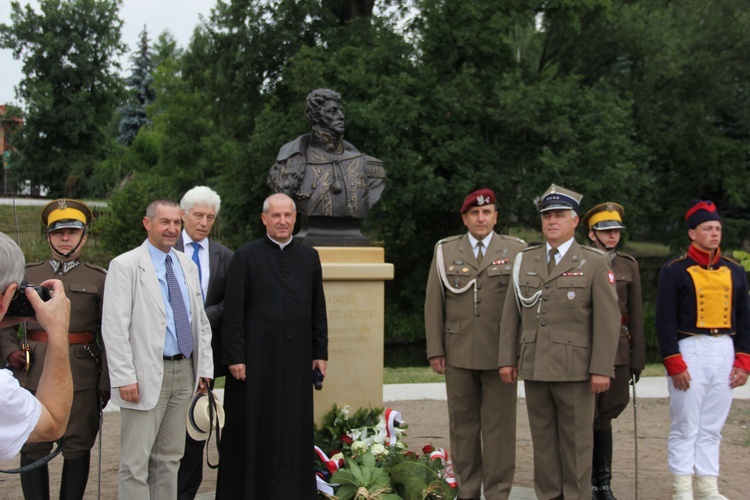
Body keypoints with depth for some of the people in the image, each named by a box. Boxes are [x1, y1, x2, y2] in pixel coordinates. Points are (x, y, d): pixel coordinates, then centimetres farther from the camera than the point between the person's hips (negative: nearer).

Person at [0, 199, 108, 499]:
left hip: (82, 376, -1)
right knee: (33, 448, 4)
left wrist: (107, 382, -3)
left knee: (78, 446, 3)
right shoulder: (26, 275, 13)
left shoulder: (99, 279, 7)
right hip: (34, 373, 2)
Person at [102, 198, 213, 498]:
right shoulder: (126, 266, -6)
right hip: (147, 375, -6)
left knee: (169, 457, 12)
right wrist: (125, 378, -17)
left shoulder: (187, 266, 14)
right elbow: (114, 327, -11)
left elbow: (201, 322, 17)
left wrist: (204, 369, 11)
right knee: (136, 462, -4)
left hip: (185, 372, 6)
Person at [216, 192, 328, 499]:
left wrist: (320, 352, 6)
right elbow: (233, 311, -5)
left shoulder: (309, 257, 8)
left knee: (294, 428, 7)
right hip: (257, 357, -3)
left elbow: (318, 309, 10)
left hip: (296, 359, 3)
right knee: (253, 428, 4)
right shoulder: (246, 256, -2)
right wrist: (234, 357, -10)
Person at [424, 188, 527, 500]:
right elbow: (433, 304, 6)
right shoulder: (445, 251, 7)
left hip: (500, 355, -1)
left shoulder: (516, 250, 4)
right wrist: (435, 350, 1)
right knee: (463, 425, 8)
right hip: (458, 355, 2)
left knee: (499, 426, 1)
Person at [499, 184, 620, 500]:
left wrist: (601, 369, -10)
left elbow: (608, 319, -4)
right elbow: (511, 315, 11)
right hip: (534, 368, 4)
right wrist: (507, 358, 5)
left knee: (577, 441, 3)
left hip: (575, 370, -3)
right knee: (543, 439, 9)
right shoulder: (524, 261, 11)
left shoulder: (594, 263, 1)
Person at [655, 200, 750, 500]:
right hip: (689, 351, -4)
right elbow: (665, 321, -7)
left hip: (724, 352, 5)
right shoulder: (675, 270, -4)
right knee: (685, 426, 0)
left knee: (712, 428, 10)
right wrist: (674, 364, -13)